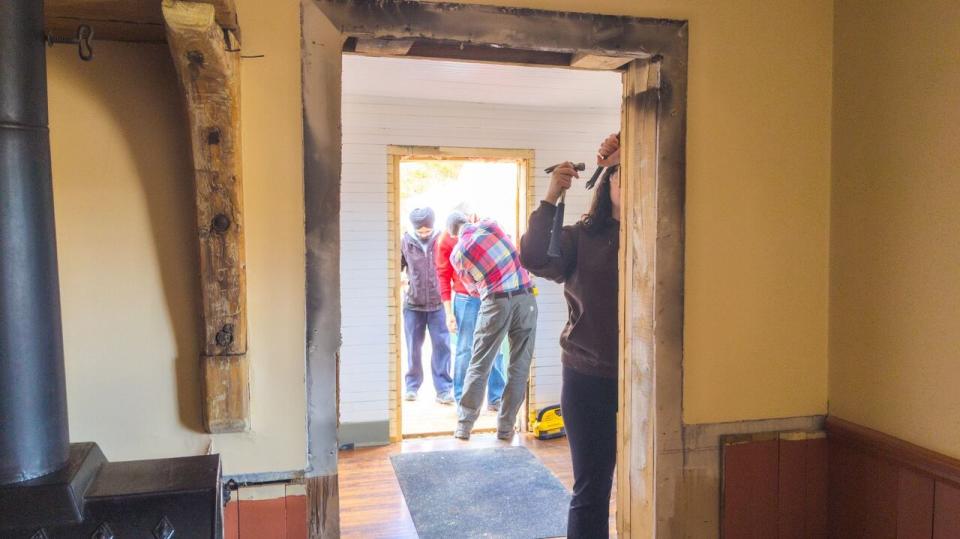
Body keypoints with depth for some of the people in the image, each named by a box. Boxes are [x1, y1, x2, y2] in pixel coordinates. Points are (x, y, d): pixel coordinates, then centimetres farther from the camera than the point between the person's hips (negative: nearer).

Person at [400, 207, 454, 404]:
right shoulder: (406, 242, 0)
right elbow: (397, 267, 12)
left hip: (438, 303, -1)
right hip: (413, 303, 1)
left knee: (441, 346, -1)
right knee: (413, 347, 10)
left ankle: (443, 389, 7)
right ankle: (412, 386, 24)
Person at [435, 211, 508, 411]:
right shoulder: (444, 241, -8)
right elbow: (443, 277, -4)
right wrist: (449, 312, -6)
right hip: (465, 299, -2)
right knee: (464, 349, 1)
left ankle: (496, 398, 16)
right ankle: (462, 399, 11)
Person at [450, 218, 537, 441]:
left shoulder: (456, 255, 8)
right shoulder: (488, 225, 7)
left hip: (496, 302, -1)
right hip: (525, 297, 1)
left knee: (479, 365, 9)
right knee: (519, 367, 7)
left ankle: (463, 426, 13)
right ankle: (506, 427, 12)